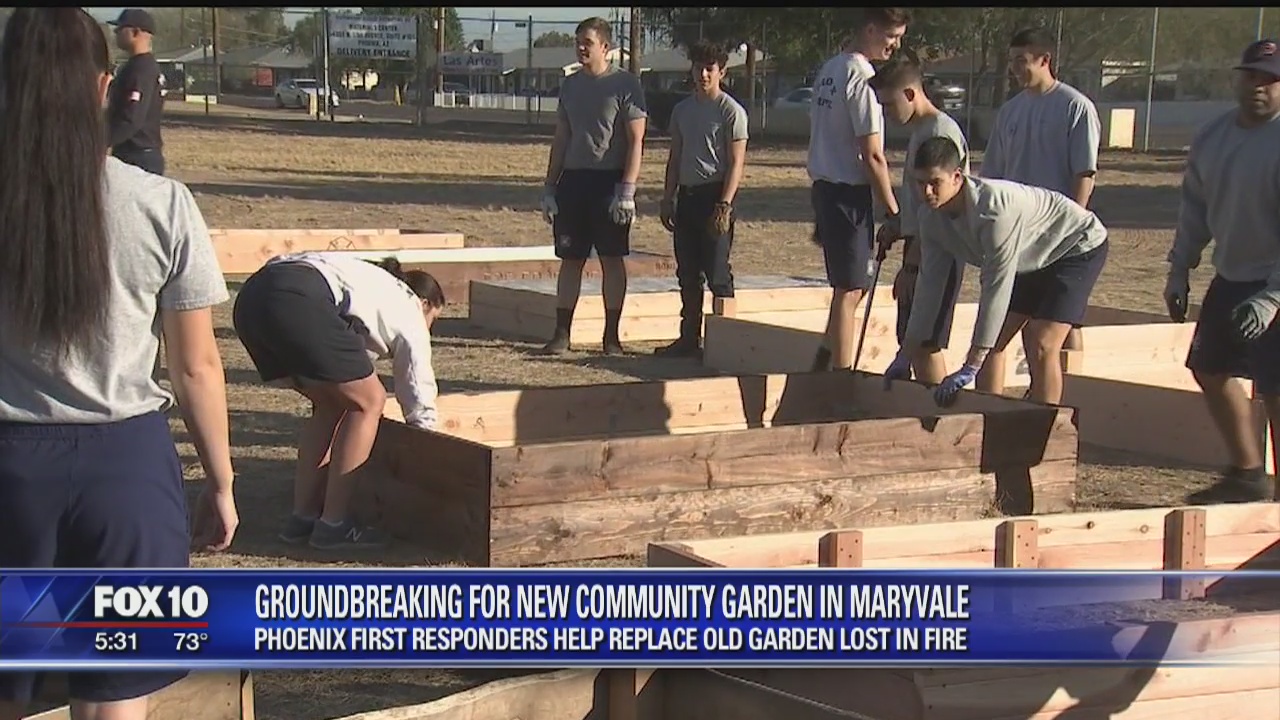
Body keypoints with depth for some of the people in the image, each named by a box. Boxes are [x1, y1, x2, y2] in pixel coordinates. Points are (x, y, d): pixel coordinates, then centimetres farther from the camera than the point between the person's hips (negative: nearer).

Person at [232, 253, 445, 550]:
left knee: (331, 404, 23)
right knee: (368, 402, 9)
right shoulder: (408, 312, 20)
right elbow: (418, 396, 23)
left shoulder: (376, 285, 40)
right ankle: (333, 524, 8)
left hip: (252, 296, 8)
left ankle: (303, 517, 23)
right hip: (298, 302, -8)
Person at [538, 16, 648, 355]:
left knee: (612, 259, 1)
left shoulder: (625, 85, -4)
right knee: (570, 259, 5)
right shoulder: (570, 84, 12)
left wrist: (627, 191, -16)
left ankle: (611, 336, 6)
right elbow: (560, 140, 16)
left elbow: (636, 142, -8)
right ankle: (561, 334, 8)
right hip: (573, 179, 5)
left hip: (609, 181, -5)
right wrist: (549, 188, 10)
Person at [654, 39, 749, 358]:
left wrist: (724, 206, -18)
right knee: (688, 273, 10)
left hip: (714, 195, -7)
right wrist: (667, 199, 13)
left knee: (717, 272, -8)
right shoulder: (682, 109, 14)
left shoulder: (731, 111, -6)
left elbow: (736, 163, -10)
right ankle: (689, 338, 16)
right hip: (687, 195, 7)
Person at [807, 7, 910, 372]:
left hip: (825, 188, 9)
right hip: (850, 193, -9)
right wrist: (893, 211, -10)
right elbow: (872, 156, -17)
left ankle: (821, 369, 19)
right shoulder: (862, 77, -16)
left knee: (849, 288, 17)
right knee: (849, 291, -3)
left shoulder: (829, 70, 13)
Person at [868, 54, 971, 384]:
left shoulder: (942, 132, -17)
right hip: (921, 251, 10)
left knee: (926, 344, -7)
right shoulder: (919, 130, 15)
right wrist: (896, 228, 8)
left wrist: (911, 267, -20)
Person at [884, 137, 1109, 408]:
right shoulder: (931, 217, -14)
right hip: (1031, 259, 8)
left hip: (1078, 247, -8)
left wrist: (970, 369, -36)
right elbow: (930, 283, -6)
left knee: (1041, 348, -20)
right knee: (992, 344, 2)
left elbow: (996, 289, -37)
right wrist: (905, 357, -6)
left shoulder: (994, 208, -38)